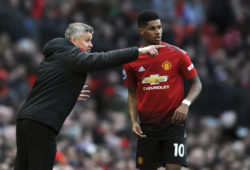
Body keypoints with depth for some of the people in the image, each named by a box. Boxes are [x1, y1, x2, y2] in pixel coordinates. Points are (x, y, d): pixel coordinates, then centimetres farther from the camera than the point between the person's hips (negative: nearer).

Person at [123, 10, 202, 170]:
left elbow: (196, 84, 3)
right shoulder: (132, 61, 2)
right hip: (147, 126, 3)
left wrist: (185, 104, -15)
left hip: (174, 123, -3)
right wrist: (134, 121, 1)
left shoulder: (177, 54, -5)